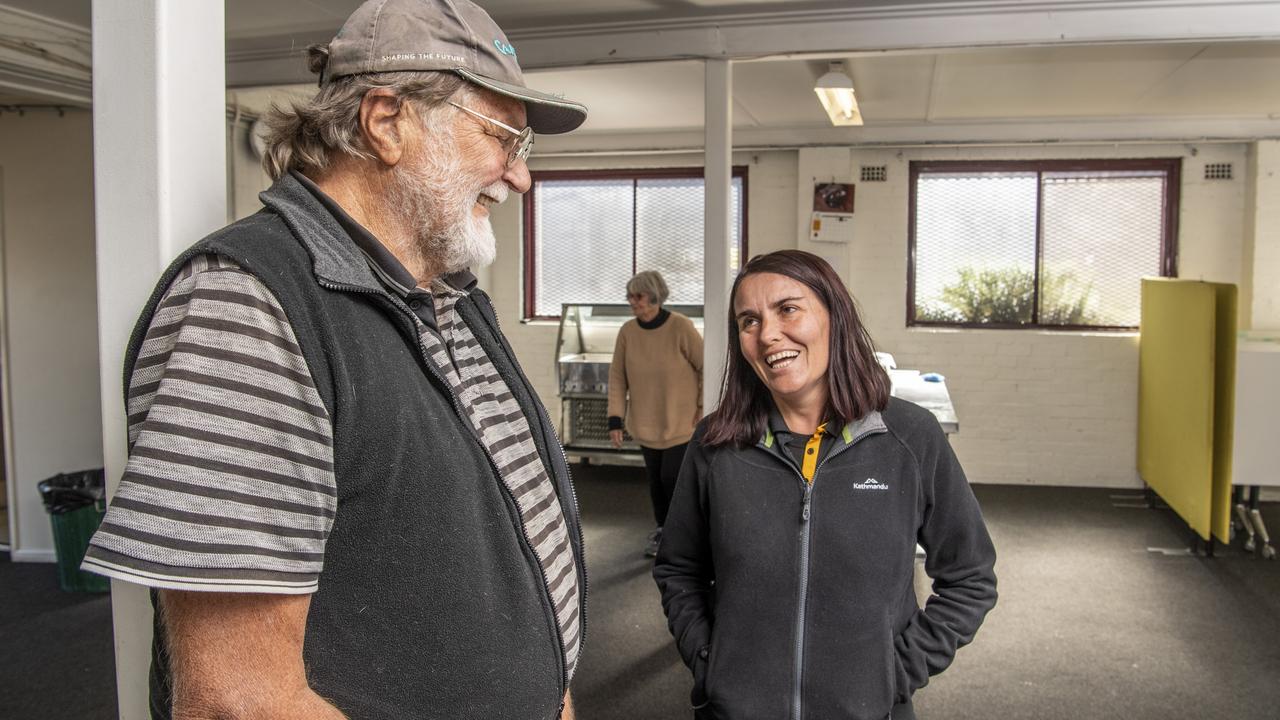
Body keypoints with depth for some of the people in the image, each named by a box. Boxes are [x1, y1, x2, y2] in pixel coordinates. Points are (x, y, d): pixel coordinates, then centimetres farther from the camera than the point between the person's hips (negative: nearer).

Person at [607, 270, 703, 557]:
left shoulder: (681, 327, -21)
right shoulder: (627, 331, -10)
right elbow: (618, 376, -5)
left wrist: (704, 406, -9)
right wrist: (615, 419, -10)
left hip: (681, 420, -4)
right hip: (646, 421, 4)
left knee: (672, 477, -5)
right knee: (655, 478, 12)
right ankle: (662, 531, 34)